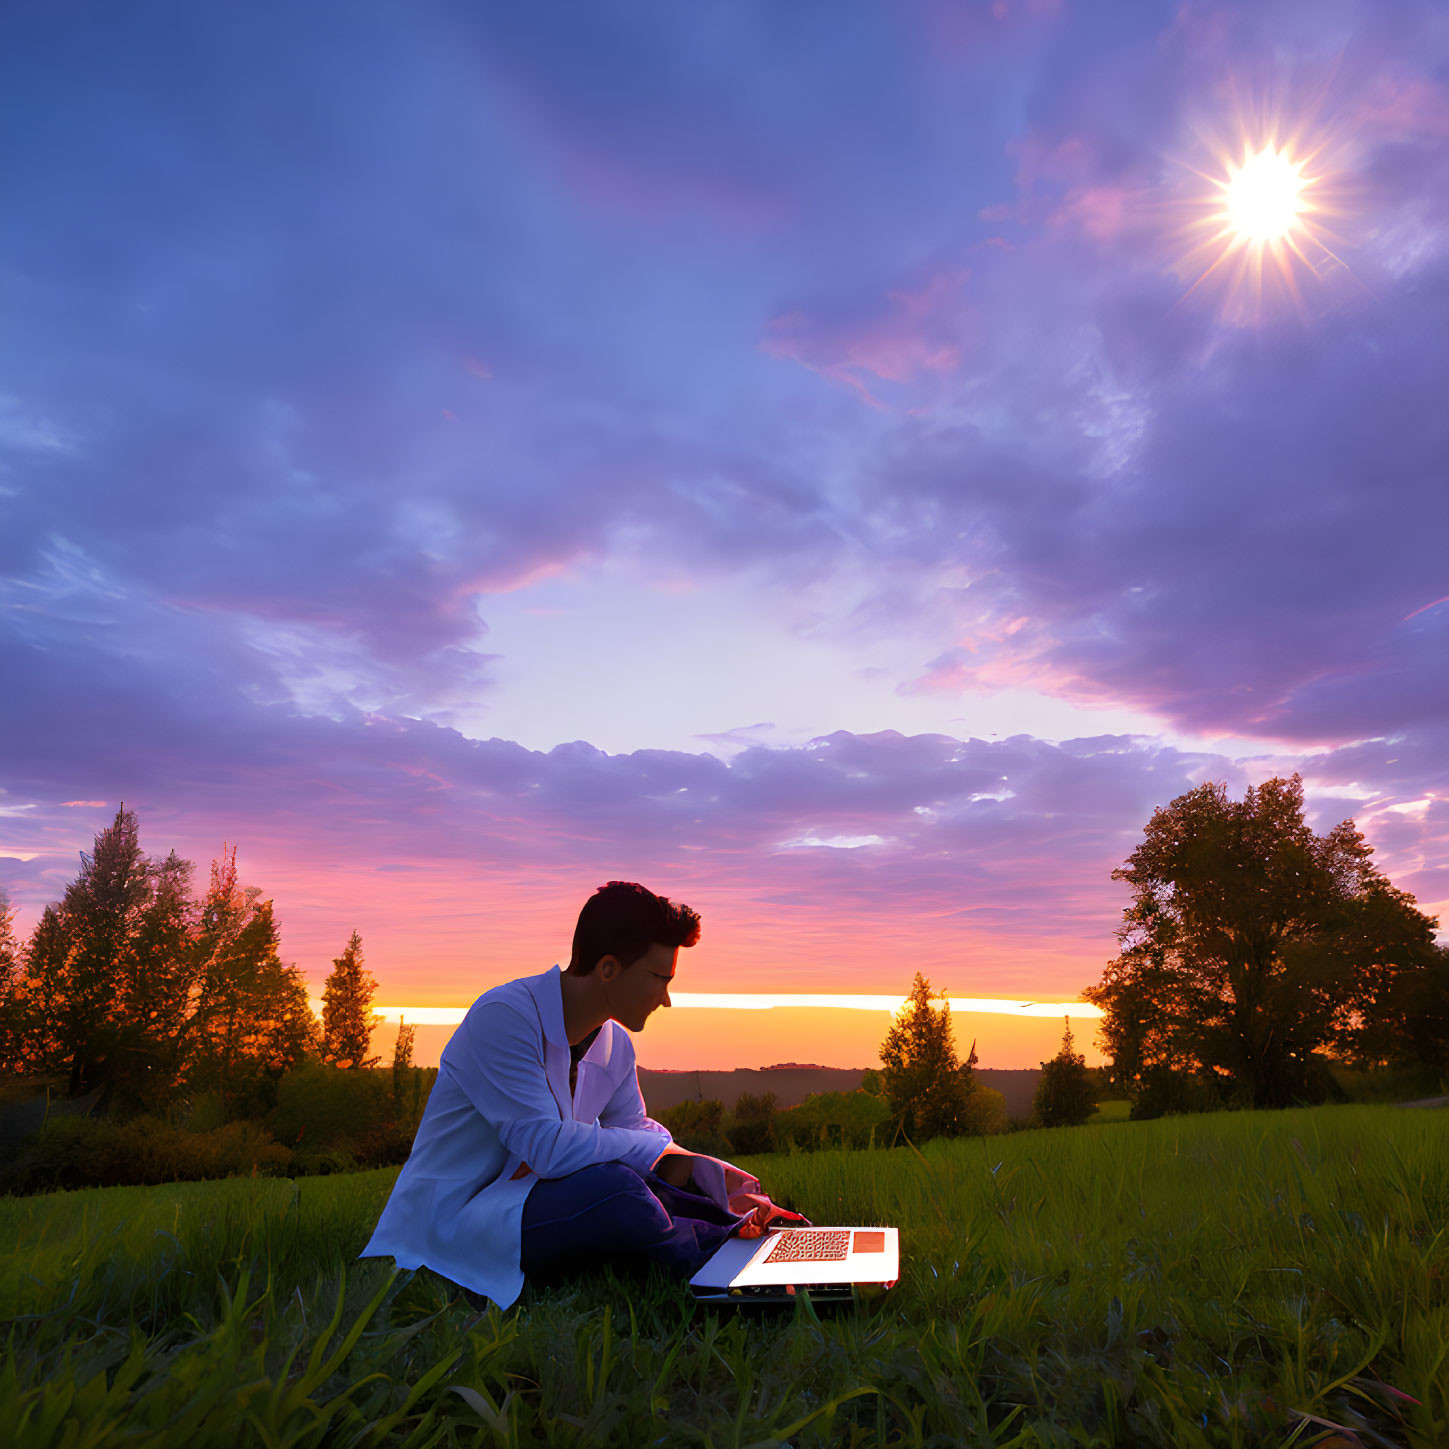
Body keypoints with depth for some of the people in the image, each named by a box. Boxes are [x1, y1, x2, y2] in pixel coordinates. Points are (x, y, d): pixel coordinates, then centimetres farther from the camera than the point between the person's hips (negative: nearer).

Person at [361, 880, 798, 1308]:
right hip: (447, 1234, -8)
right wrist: (661, 1149, -19)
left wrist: (717, 1179, -7)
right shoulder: (502, 1017, -23)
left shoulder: (615, 1046, 3)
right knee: (610, 1188, -29)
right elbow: (549, 1146, -29)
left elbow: (639, 1132, 11)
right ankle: (724, 1246, -10)